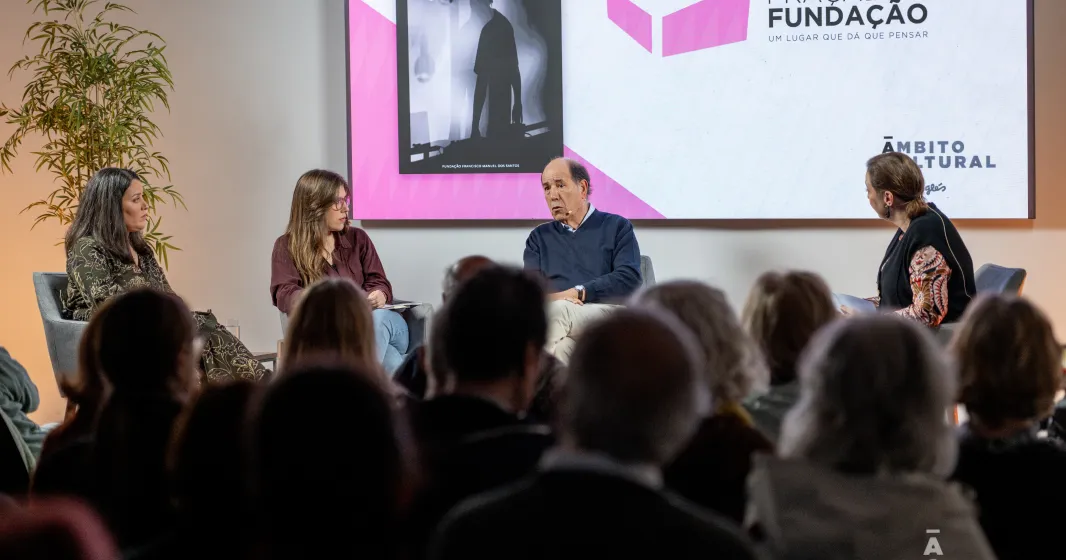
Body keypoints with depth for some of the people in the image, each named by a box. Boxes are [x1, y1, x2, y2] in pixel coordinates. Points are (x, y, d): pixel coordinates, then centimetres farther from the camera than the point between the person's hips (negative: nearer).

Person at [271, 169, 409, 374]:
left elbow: (379, 284, 9)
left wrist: (378, 297, -19)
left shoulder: (357, 238, 15)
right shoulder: (287, 247, 6)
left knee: (377, 318, -37)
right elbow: (284, 294, -9)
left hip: (375, 321, 3)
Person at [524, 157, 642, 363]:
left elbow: (629, 279, 1)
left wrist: (578, 293, -9)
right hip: (555, 319, 2)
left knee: (558, 312, -37)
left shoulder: (617, 227, 18)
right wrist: (551, 298, -15)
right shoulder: (539, 237, 26)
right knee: (561, 344, -39)